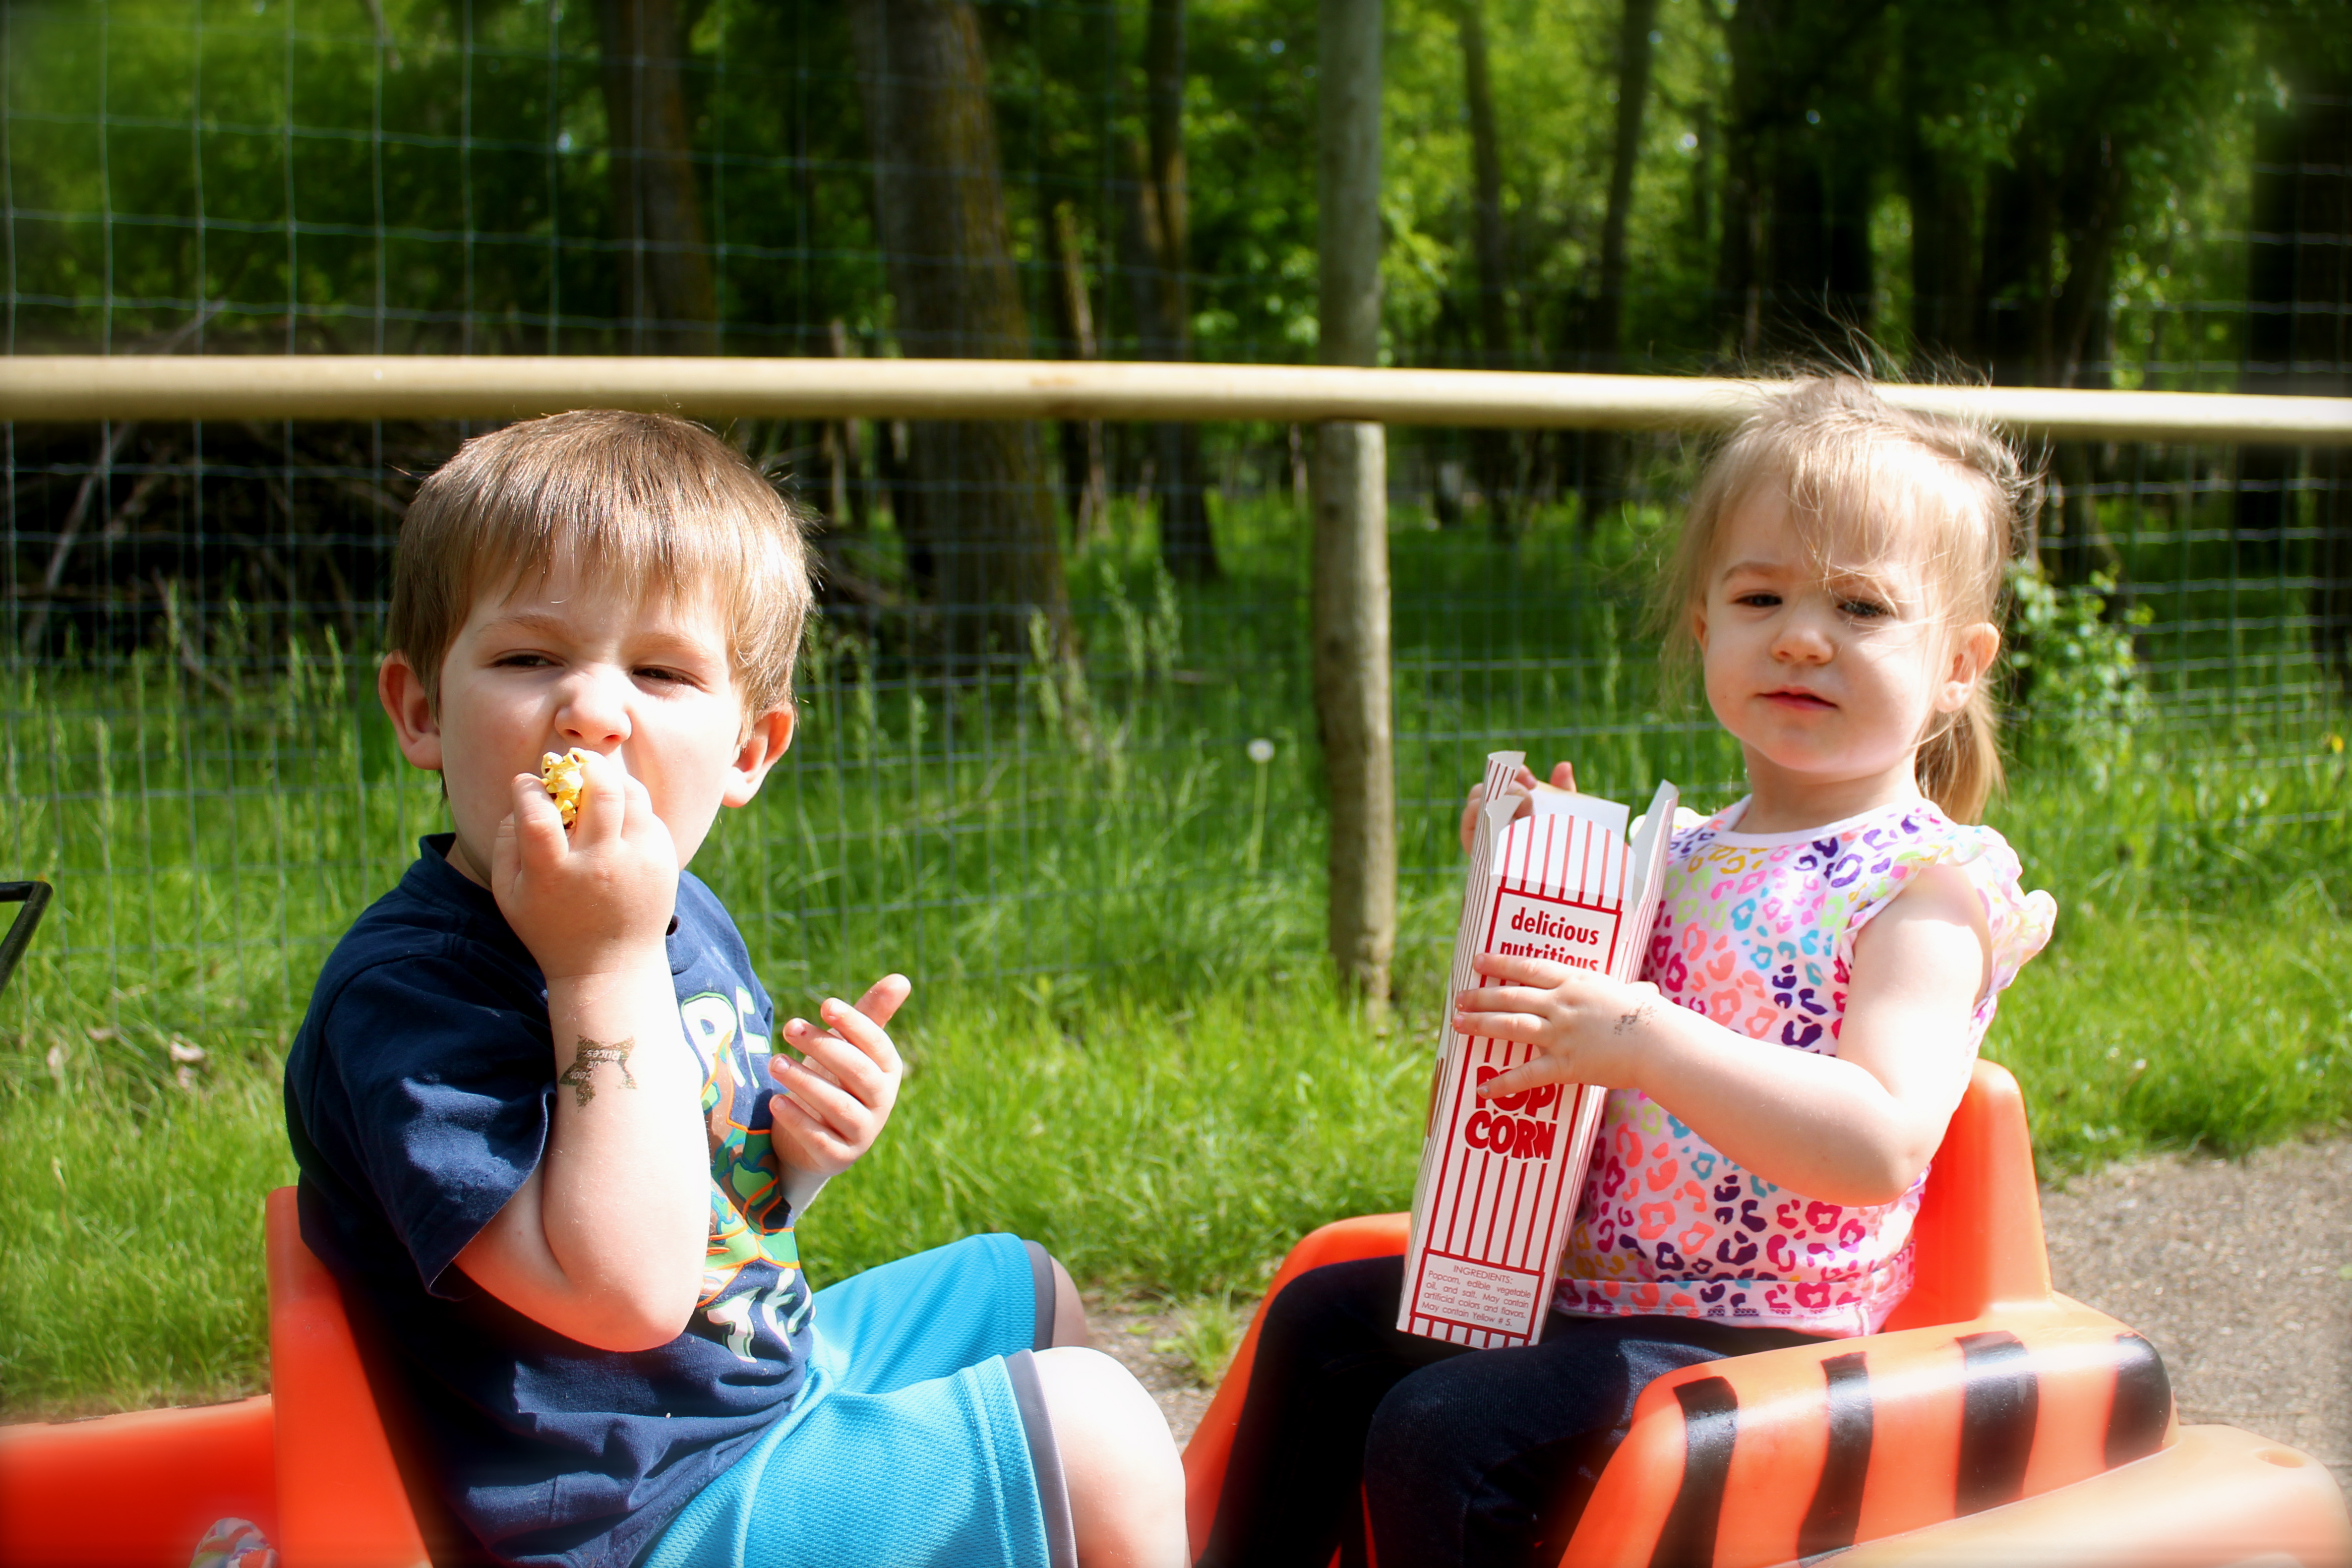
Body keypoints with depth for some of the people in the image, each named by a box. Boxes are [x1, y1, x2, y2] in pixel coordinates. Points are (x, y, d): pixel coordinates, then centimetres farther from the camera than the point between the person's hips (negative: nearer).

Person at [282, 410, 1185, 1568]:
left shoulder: (682, 917, 2)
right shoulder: (404, 991, -27)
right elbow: (624, 1289, -34)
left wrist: (802, 1150, -7)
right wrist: (605, 966, -33)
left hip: (770, 1362, 10)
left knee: (1025, 1291, 27)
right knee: (1099, 1438, -9)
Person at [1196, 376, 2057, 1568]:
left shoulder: (1928, 880, -12)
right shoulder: (1684, 856, 11)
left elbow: (1884, 1146, -26)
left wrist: (1641, 1036, -31)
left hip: (1755, 1332, -9)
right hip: (1585, 1285, 9)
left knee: (1442, 1432, -22)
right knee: (1325, 1320, 12)